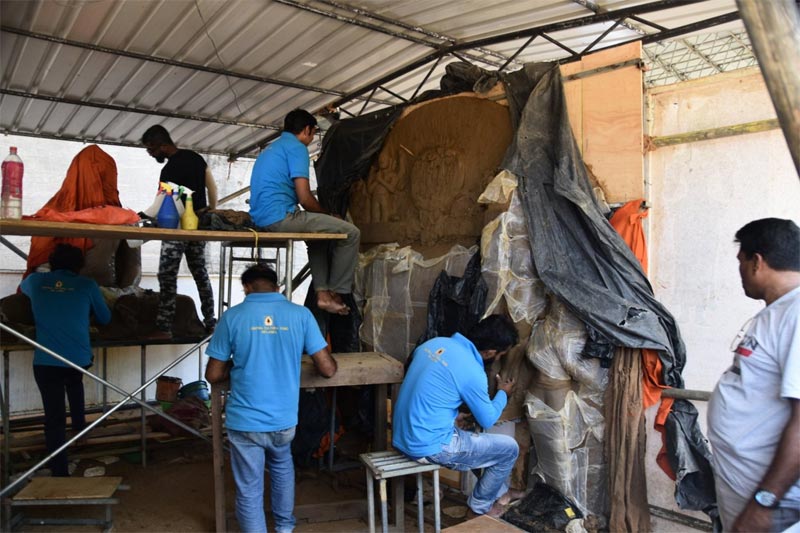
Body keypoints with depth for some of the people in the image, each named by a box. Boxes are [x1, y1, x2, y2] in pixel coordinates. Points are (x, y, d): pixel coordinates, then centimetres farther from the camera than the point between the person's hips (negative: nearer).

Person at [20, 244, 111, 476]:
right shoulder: (87, 285, -1)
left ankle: (60, 472, 6)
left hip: (45, 362, 0)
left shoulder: (36, 281, 5)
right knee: (74, 382, 35)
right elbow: (105, 318, 13)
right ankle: (79, 425, 40)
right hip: (79, 359, 0)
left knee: (54, 417, 4)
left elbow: (22, 287, 32)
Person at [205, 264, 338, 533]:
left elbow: (213, 375, -2)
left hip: (245, 421, -2)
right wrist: (326, 357, 17)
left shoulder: (232, 316, -8)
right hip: (284, 419, 3)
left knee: (249, 491, 13)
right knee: (282, 467, 32)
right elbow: (328, 369, -6)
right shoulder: (301, 314, -6)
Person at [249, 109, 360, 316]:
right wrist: (326, 214, 7)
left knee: (318, 233, 31)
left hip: (262, 218, 10)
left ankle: (323, 293, 21)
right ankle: (336, 293, 5)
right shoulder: (296, 147, -5)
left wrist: (321, 216, 25)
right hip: (280, 217, -10)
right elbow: (305, 198, -15)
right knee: (350, 233, -4)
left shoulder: (271, 148, 24)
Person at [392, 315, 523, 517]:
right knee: (509, 448, 6)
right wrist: (503, 393, 14)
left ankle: (499, 492, 41)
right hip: (428, 446, -8)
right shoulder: (473, 373, -21)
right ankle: (480, 505, 24)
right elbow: (487, 420, -4)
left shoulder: (436, 342, 1)